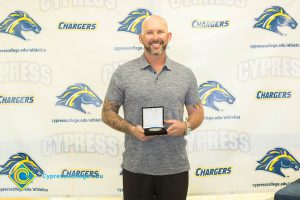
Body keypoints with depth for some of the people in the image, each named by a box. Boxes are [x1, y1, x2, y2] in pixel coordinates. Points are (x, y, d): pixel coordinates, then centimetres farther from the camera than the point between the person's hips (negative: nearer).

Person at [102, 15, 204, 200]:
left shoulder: (186, 74, 4)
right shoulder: (123, 73, -1)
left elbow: (197, 112, 9)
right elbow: (108, 112, 2)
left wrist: (186, 126, -13)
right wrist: (131, 129, -15)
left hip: (175, 167, 2)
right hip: (136, 167, -1)